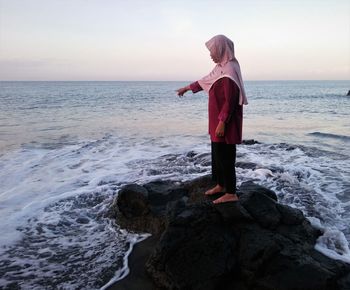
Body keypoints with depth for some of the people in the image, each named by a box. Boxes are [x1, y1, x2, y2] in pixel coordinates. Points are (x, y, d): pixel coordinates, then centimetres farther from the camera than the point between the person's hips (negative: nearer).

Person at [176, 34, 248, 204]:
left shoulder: (230, 70, -20)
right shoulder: (221, 68, 11)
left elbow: (230, 101, -24)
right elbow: (205, 80, 27)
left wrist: (222, 123, -24)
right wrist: (187, 88, 38)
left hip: (225, 123, -10)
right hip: (218, 120, 10)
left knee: (225, 155, -2)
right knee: (217, 153, 18)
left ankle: (231, 193, 9)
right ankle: (220, 185, 31)